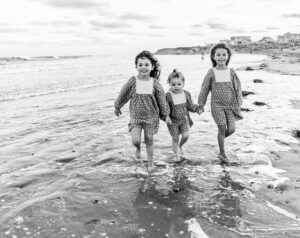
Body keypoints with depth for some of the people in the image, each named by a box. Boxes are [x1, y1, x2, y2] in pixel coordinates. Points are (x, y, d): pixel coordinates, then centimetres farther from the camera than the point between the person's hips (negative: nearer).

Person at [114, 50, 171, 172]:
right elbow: (123, 95, 4)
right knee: (135, 140, -10)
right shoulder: (132, 81, -10)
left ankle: (150, 162, 30)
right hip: (135, 116, 0)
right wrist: (117, 107, 16)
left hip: (151, 116, 0)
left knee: (149, 140, 10)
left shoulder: (155, 83, -9)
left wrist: (166, 115, 6)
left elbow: (162, 100, 1)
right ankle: (138, 149, 28)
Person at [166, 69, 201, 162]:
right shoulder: (168, 96, -14)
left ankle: (180, 146, 27)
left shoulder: (186, 94, -1)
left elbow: (190, 106, 7)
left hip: (184, 119, 3)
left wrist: (197, 108, -9)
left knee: (186, 135, -7)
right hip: (173, 121, -3)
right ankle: (176, 155, 26)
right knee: (175, 138, 5)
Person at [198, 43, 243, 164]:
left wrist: (239, 102, -1)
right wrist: (201, 104, 4)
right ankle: (222, 154, 14)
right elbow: (205, 89, 2)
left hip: (230, 105, 2)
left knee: (231, 129, -4)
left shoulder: (231, 72, 1)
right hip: (217, 105, -2)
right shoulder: (211, 73, -4)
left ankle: (221, 138, 31)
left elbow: (237, 87, 6)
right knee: (222, 128, -2)